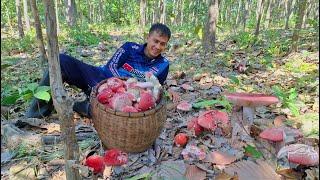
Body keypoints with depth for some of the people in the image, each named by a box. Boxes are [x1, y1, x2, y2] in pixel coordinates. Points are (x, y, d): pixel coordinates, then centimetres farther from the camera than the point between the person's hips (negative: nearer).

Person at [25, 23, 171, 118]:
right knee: (61, 60, -18)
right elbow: (111, 65, -4)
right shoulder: (130, 48, 1)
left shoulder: (163, 65, 2)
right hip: (98, 77, 2)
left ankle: (78, 106, -10)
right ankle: (40, 109, -8)